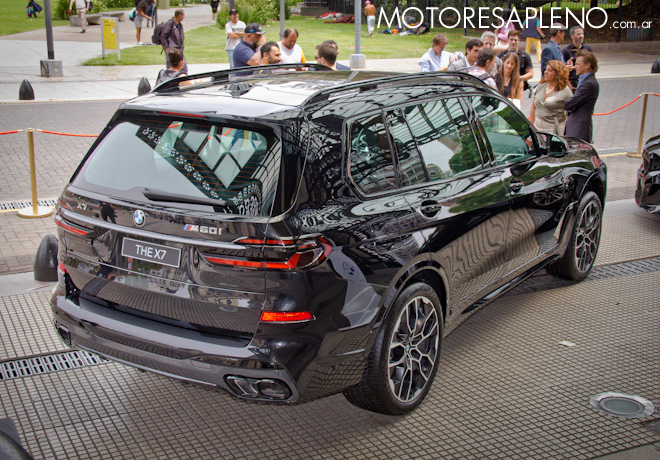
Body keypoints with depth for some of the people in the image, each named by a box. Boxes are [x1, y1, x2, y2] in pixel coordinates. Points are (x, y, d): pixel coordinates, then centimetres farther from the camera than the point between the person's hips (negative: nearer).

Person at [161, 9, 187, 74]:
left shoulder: (180, 25, 14)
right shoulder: (169, 24, -11)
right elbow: (163, 37, -12)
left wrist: (182, 48, 17)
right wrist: (167, 48, -15)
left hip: (180, 51, 8)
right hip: (172, 51, -8)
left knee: (184, 68, 7)